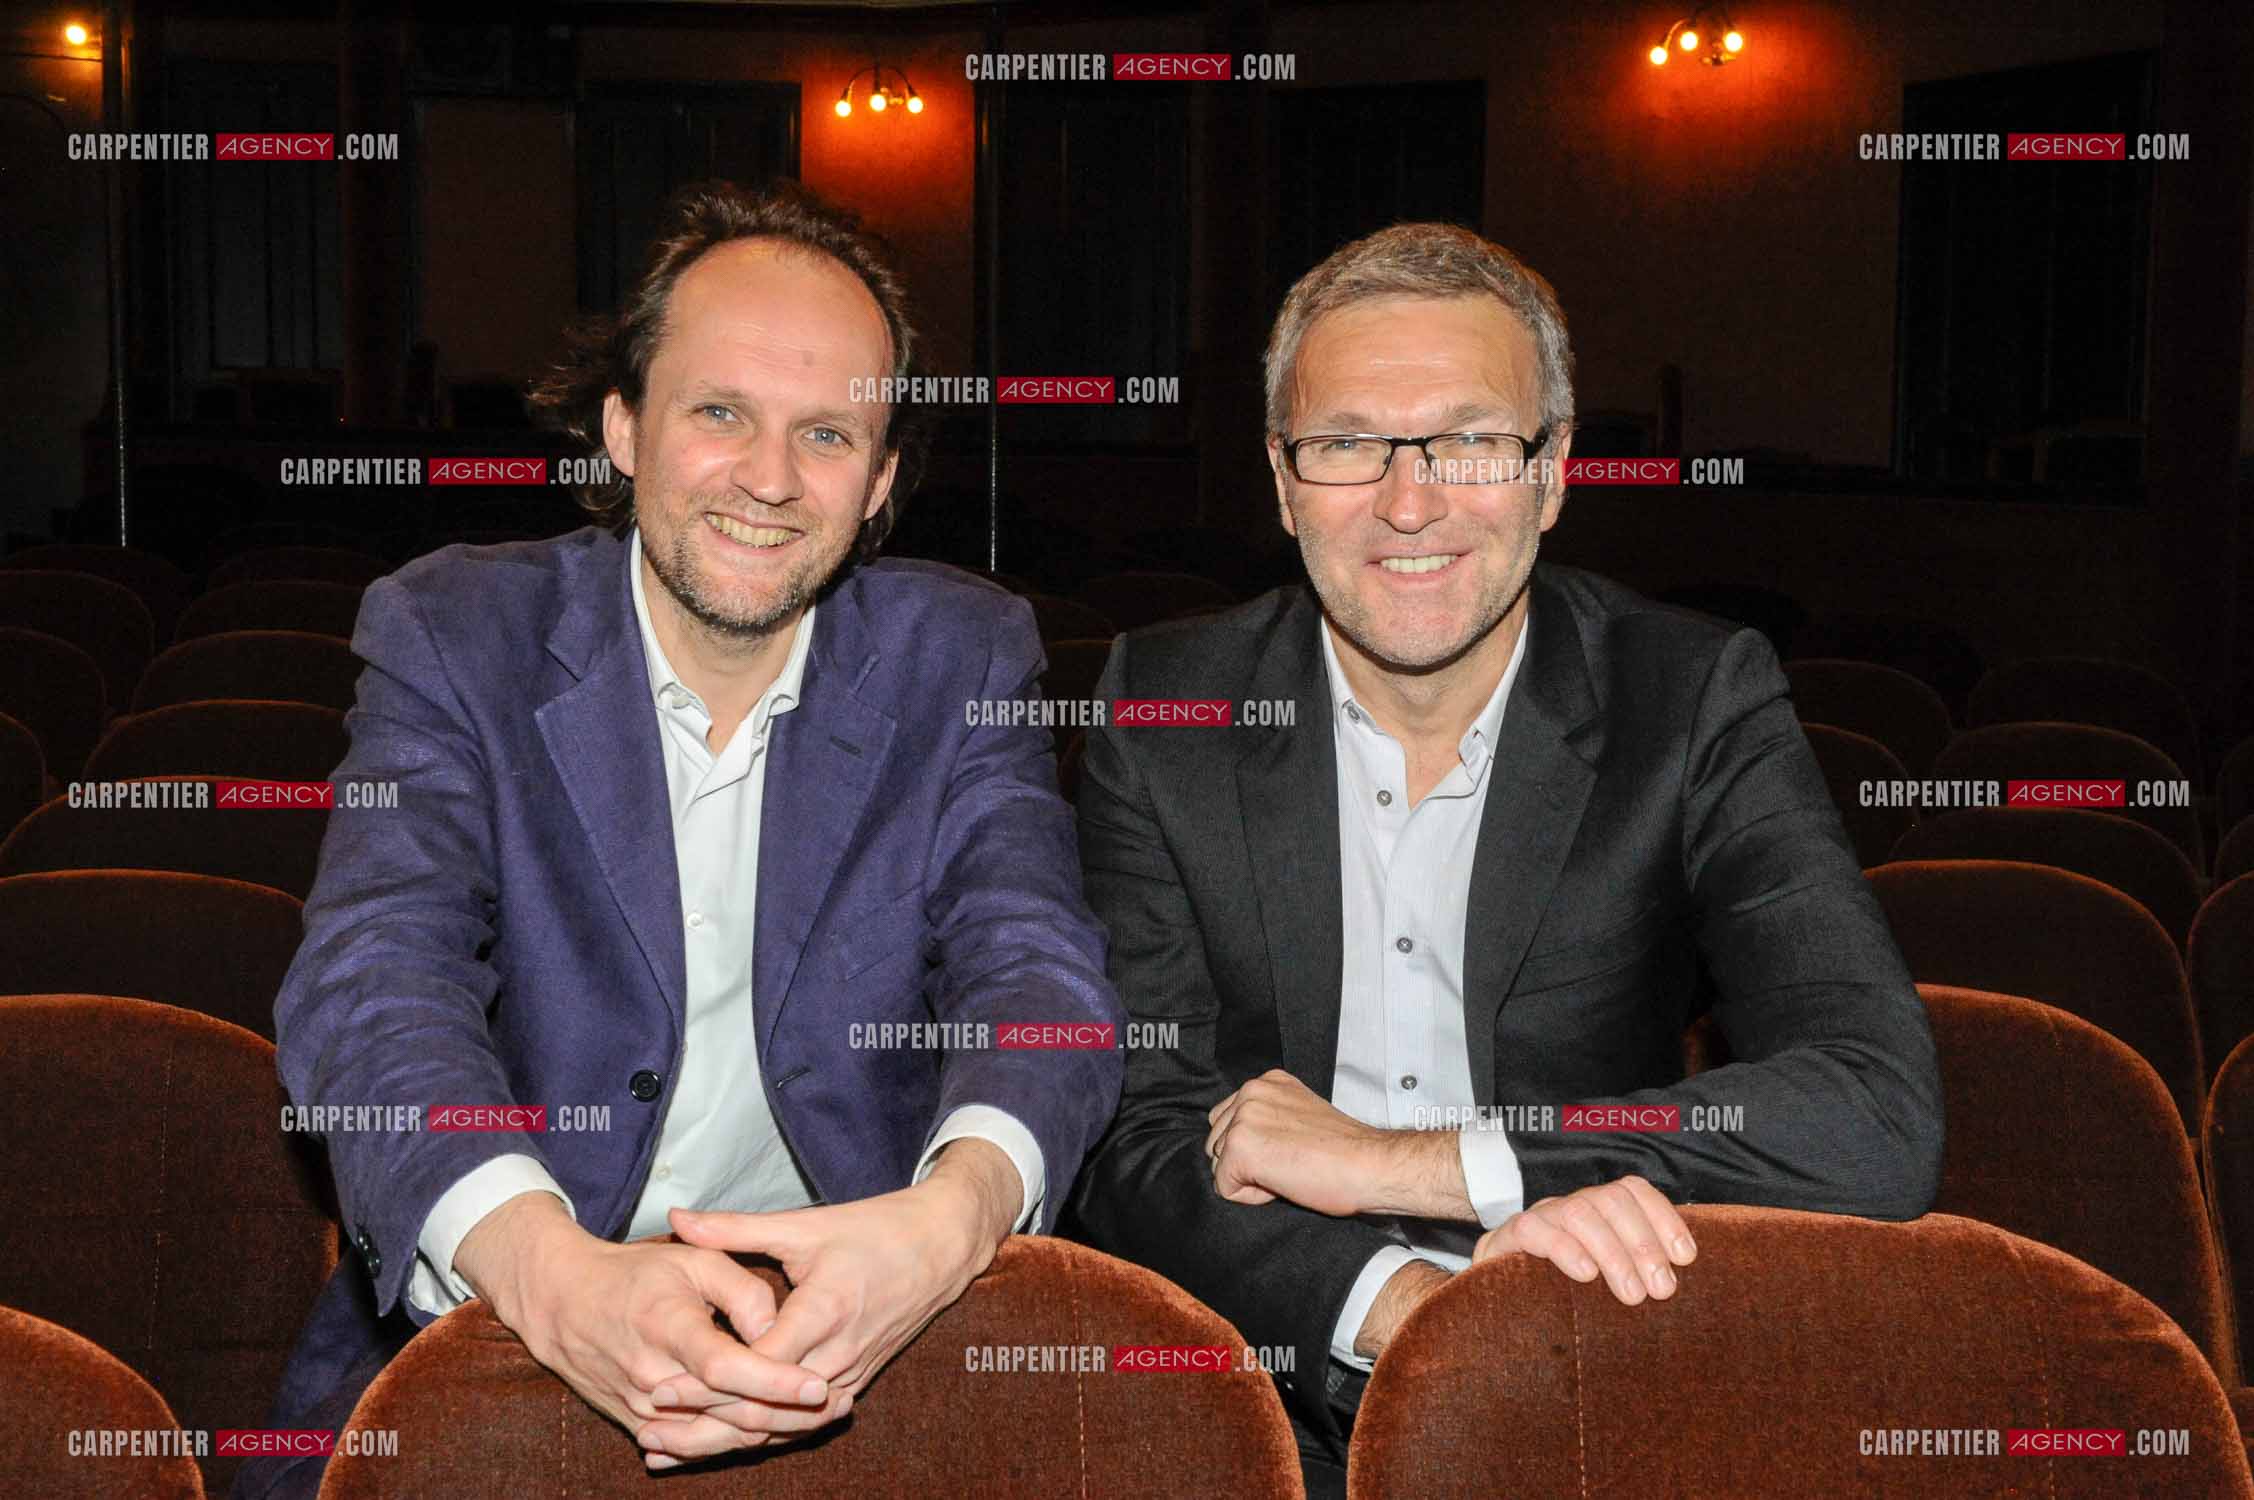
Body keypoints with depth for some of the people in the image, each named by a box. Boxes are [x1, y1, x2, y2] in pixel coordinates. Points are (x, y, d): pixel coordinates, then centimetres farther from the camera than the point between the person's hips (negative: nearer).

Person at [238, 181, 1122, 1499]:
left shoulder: (964, 662, 1)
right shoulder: (453, 635, -3)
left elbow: (1040, 974, -11)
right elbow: (373, 983, -16)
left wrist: (953, 1215, -35)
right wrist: (553, 1271, -37)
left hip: (868, 1342, 2)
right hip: (483, 1323, -1)